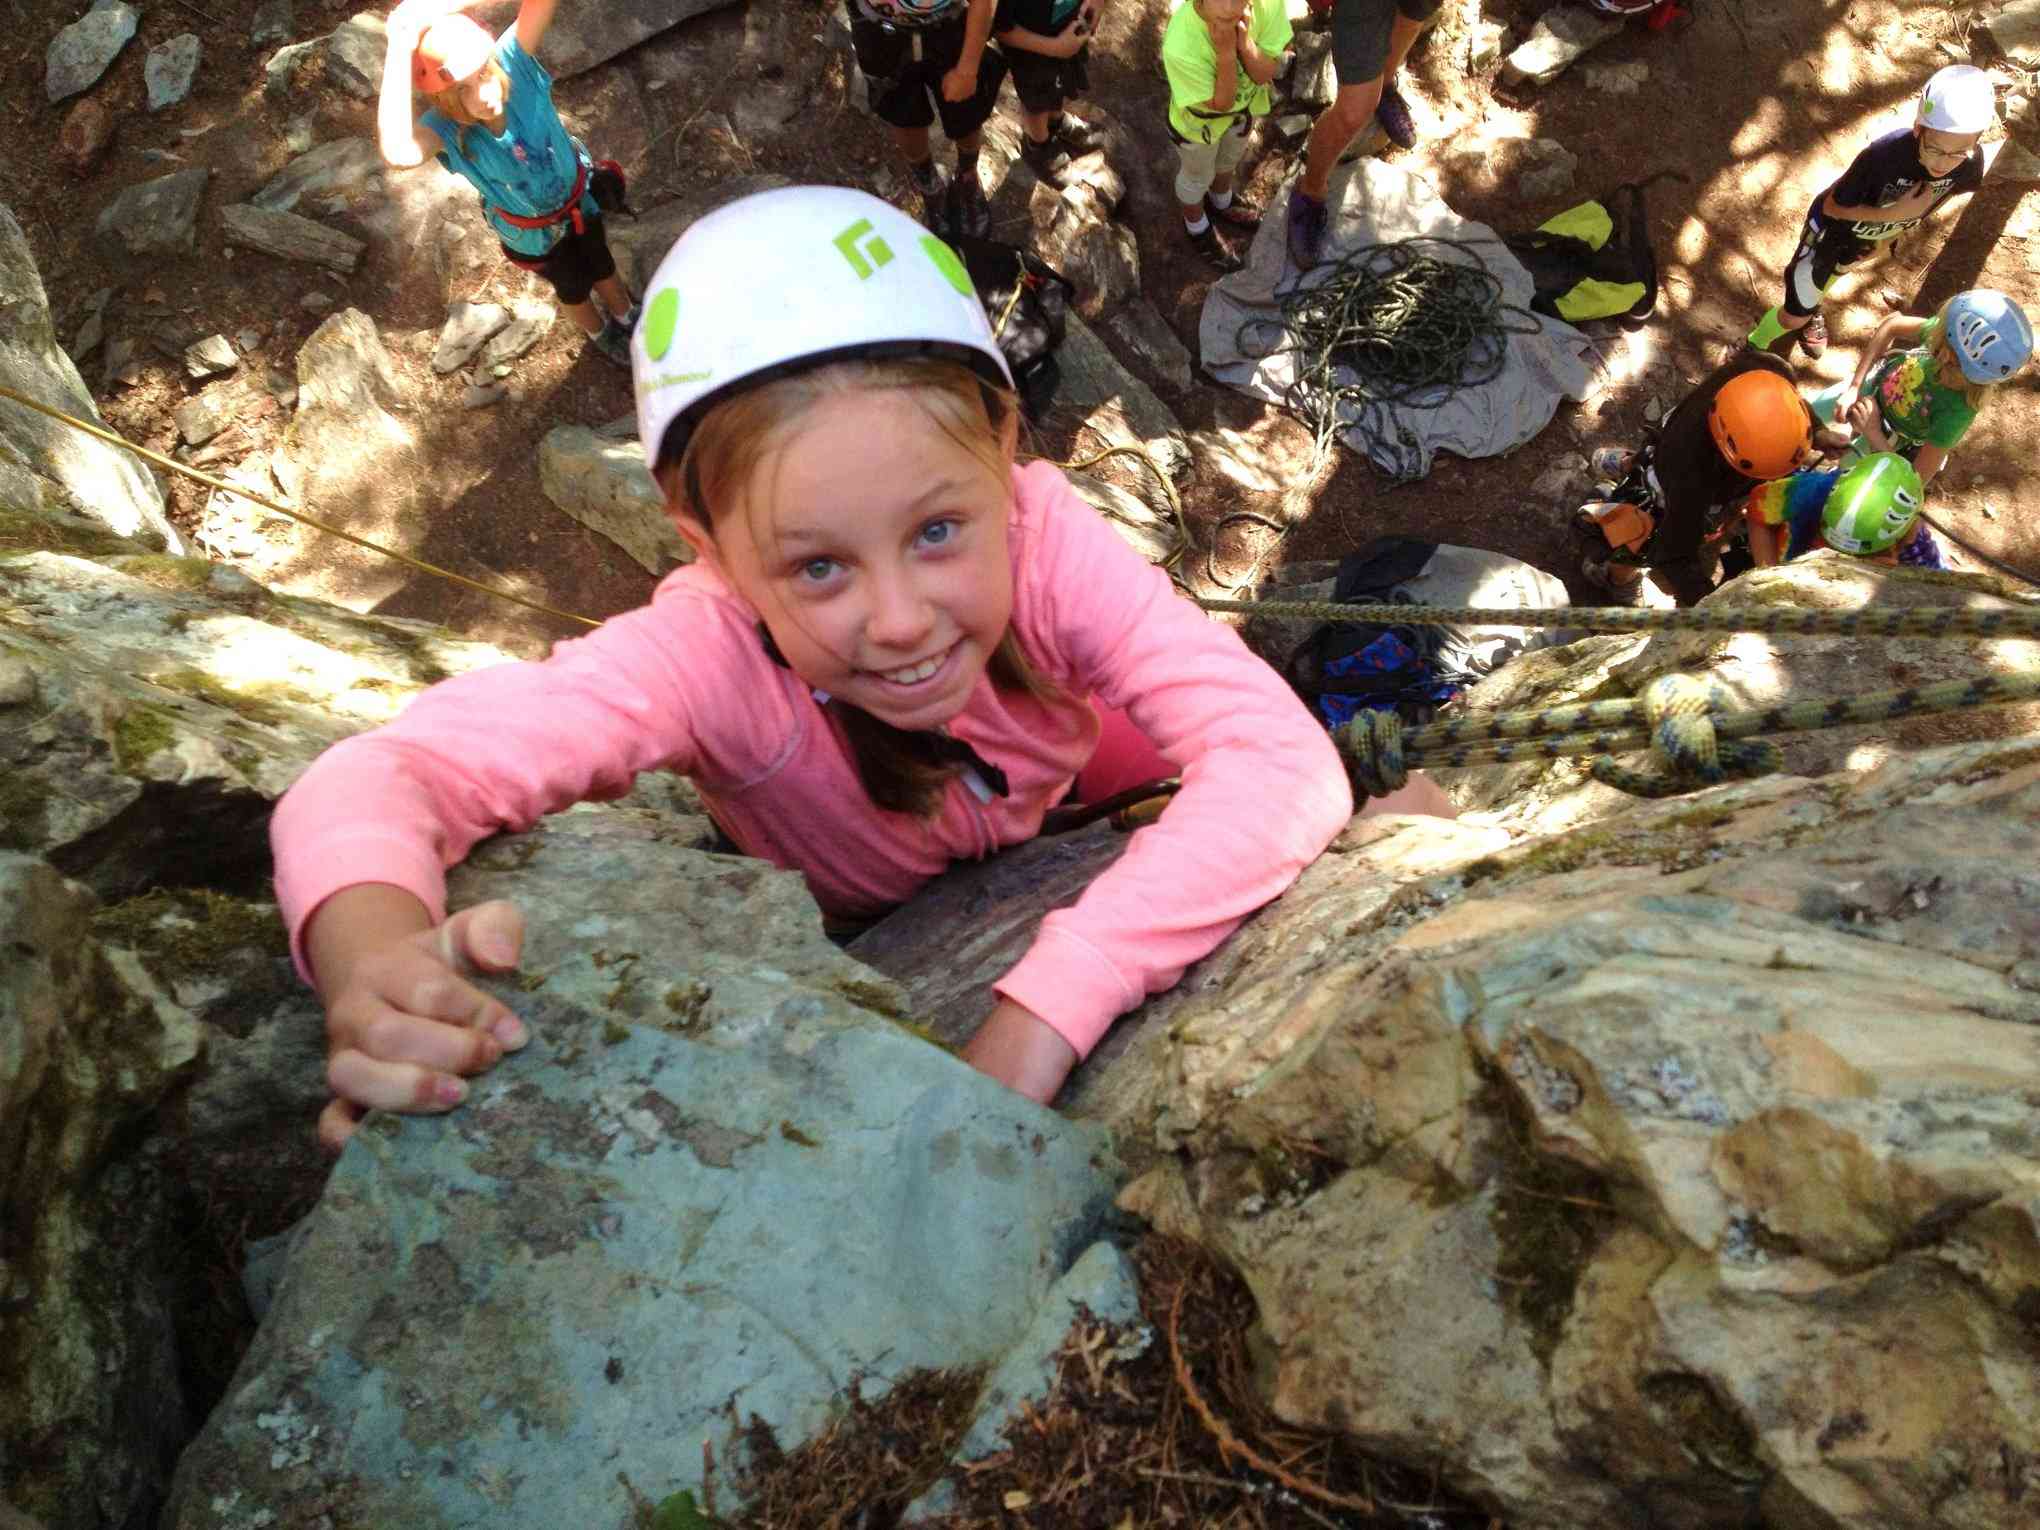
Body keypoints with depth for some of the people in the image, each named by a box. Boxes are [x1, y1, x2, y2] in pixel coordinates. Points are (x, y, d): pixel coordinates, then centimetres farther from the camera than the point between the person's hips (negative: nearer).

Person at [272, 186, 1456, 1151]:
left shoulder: (1044, 534, -42)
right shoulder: (707, 654, -43)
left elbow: (1287, 763, -48)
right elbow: (365, 784, -47)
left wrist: (1037, 1022, -58)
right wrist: (378, 955, -71)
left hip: (1068, 776, -2)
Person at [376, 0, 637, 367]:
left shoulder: (513, 62, -35)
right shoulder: (444, 128, -38)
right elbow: (398, 154, -63)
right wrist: (400, 47, -61)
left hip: (579, 198, 1)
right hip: (532, 233, -1)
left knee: (602, 267, 31)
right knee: (572, 286, 28)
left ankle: (626, 317, 63)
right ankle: (600, 334, 61)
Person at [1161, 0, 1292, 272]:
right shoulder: (1181, 45, -45)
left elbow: (1266, 73, -23)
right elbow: (1220, 103, -30)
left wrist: (1244, 42, -41)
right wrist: (1226, 52, -44)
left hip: (1245, 102, 4)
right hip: (1198, 121, -4)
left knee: (1229, 160, 34)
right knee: (1197, 176, 26)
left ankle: (1222, 204, 67)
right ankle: (1197, 228, 58)